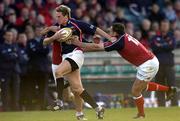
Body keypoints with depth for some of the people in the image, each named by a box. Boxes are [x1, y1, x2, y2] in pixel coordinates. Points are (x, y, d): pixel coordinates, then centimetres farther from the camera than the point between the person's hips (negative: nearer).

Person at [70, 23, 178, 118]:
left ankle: (141, 115, 18)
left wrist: (78, 43, -10)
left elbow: (97, 47, -17)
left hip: (147, 65, -9)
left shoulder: (119, 43, -20)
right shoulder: (125, 37, 7)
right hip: (152, 60, 9)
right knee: (142, 86, 28)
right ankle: (169, 89, 32)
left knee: (135, 91, 3)